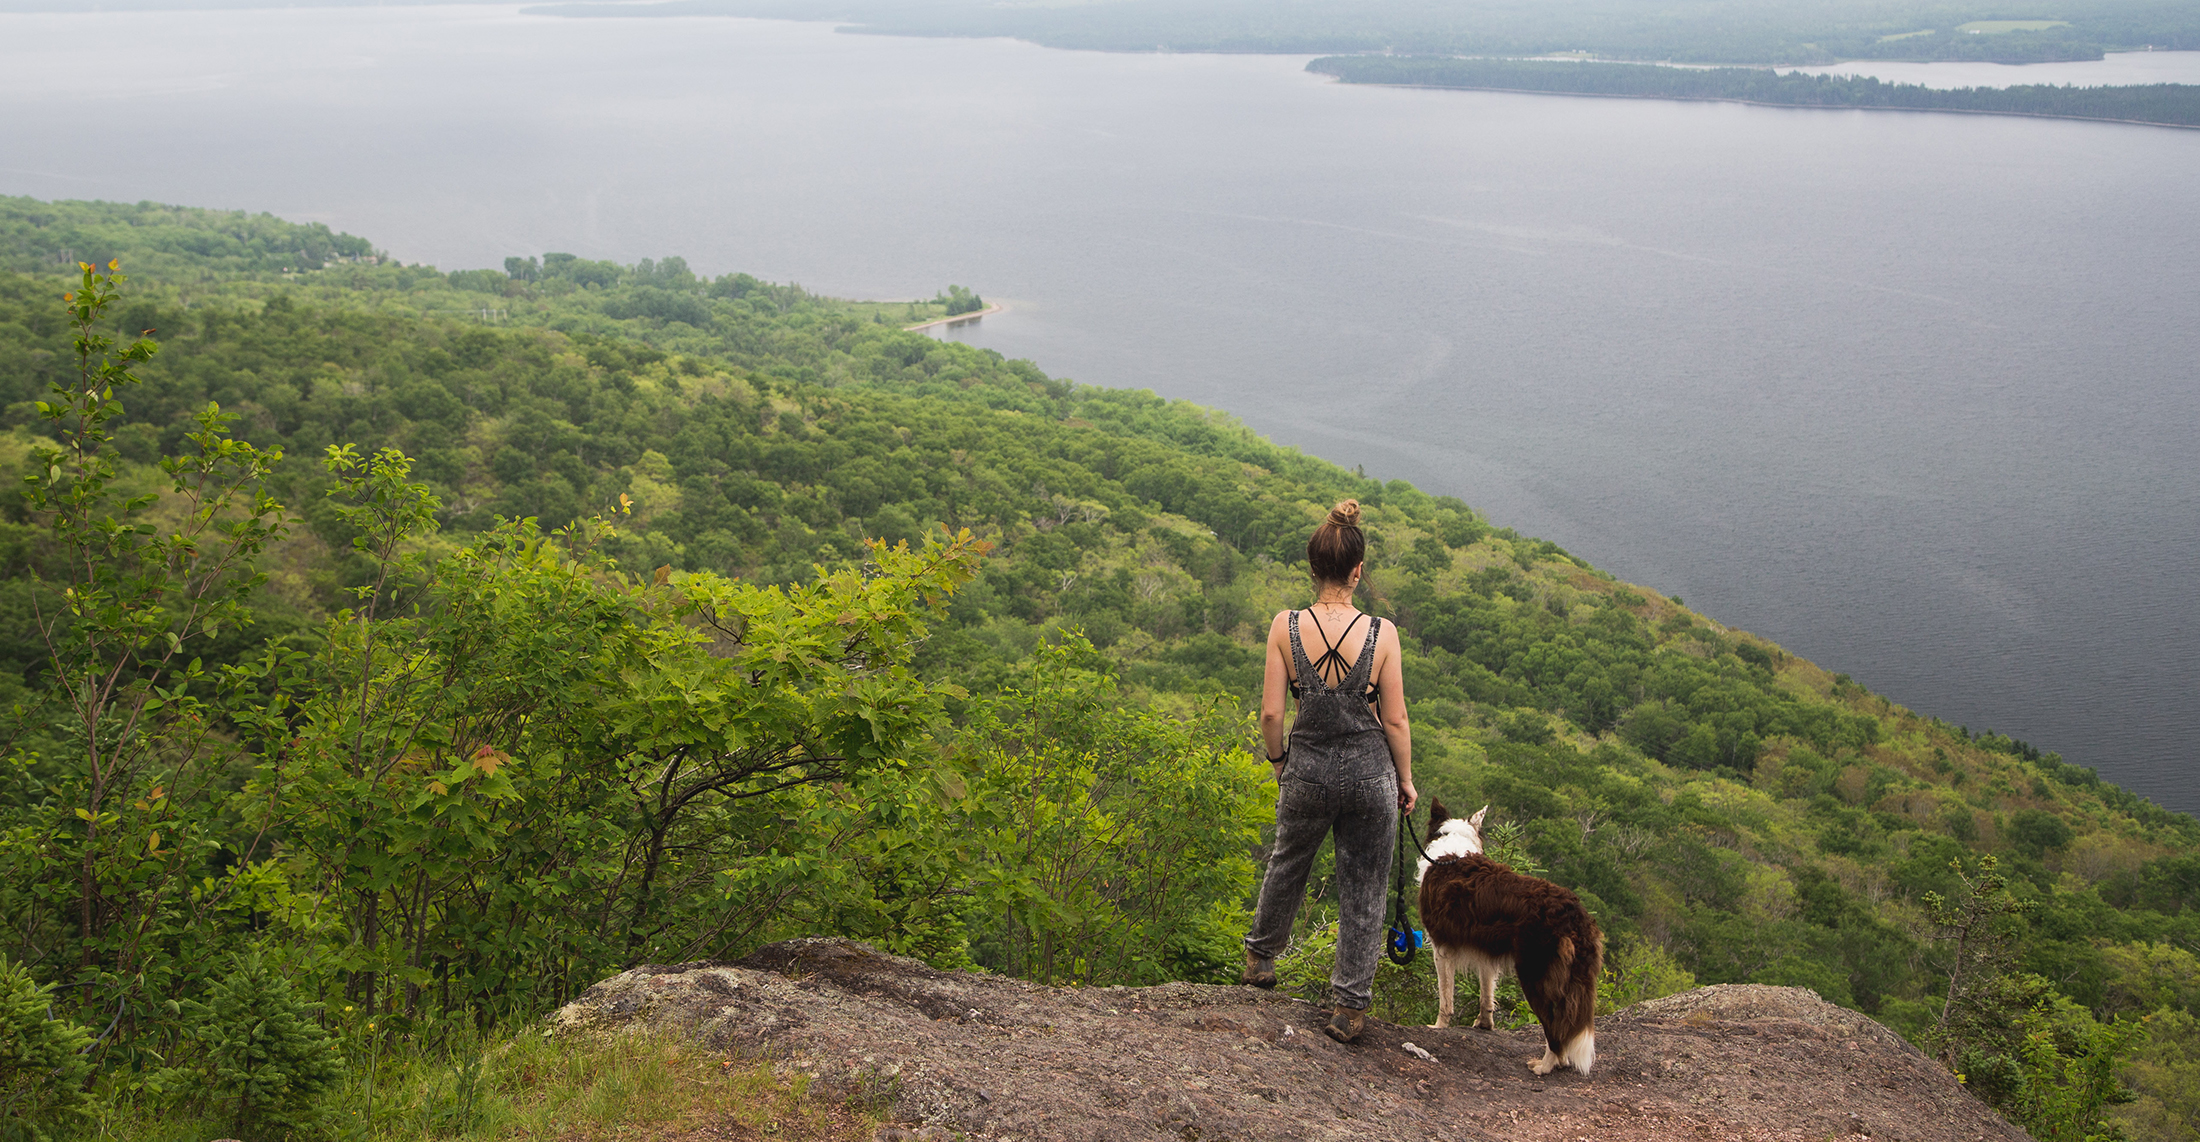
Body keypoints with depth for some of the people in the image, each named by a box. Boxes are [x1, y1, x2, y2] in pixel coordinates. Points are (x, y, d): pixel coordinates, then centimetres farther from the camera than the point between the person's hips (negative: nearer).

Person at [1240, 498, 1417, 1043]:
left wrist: (1278, 760, 11)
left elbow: (1271, 713, -8)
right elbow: (1395, 721, -6)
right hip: (1370, 772, -1)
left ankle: (1261, 958, 47)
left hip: (1307, 769, 1)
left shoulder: (1286, 626, -11)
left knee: (1287, 864, 27)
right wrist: (1406, 779, 9)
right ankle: (1350, 1006, 19)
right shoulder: (1381, 634, -13)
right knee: (1363, 889, 13)